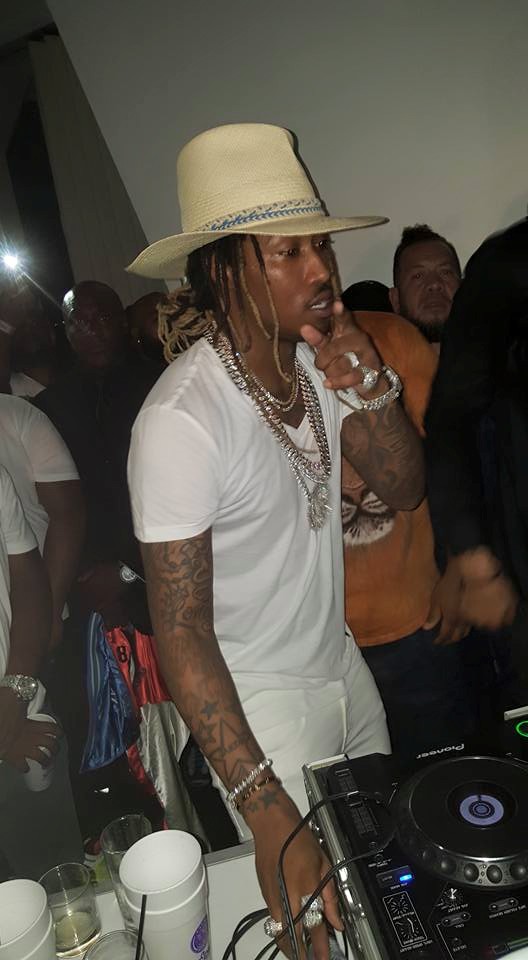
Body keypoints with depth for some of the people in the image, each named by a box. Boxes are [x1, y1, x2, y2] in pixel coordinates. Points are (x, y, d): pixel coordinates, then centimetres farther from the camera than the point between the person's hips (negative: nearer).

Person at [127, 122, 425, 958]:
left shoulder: (317, 357, -8)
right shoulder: (181, 419, -29)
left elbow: (404, 488, -3)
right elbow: (180, 633, -26)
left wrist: (371, 387, -21)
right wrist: (268, 814, -28)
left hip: (344, 664, 7)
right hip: (259, 702, -6)